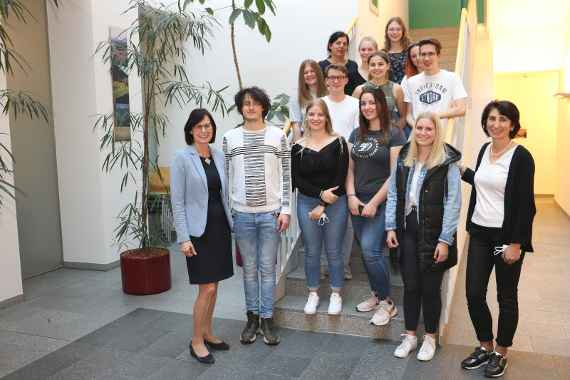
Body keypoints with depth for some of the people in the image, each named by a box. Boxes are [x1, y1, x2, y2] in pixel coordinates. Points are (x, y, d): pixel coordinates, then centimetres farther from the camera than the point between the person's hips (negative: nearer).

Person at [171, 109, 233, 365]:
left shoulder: (219, 156, 8)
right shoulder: (182, 158, -8)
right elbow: (177, 201, -10)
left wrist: (230, 224, 11)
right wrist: (183, 238, -15)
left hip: (220, 226, 6)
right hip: (199, 230, -6)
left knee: (213, 286, 13)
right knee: (207, 288, -5)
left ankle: (207, 333, 29)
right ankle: (196, 341, 12)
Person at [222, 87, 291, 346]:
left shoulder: (278, 135, 1)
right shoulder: (230, 138, 4)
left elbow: (286, 175, 1)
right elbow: (226, 177, 6)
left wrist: (285, 210, -4)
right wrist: (227, 212, 3)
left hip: (271, 213, -1)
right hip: (242, 214, 1)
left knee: (268, 267, 6)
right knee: (249, 268, 11)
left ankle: (267, 319, 19)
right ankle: (252, 317, 25)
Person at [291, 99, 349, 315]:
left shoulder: (338, 143, -3)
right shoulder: (298, 147, 3)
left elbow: (341, 177, -7)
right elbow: (296, 179, -2)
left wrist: (323, 206, -10)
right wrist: (321, 193, -15)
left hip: (335, 204, -2)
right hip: (306, 202, 2)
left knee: (333, 251, 6)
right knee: (311, 251, 9)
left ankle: (336, 294, 23)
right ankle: (313, 294, 25)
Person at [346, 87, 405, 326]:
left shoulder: (393, 134, -6)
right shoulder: (356, 134, 10)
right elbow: (350, 169, 10)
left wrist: (374, 202, -12)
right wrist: (351, 196, -3)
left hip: (382, 202, -5)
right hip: (358, 202, 5)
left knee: (370, 250, -12)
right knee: (367, 251, 10)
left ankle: (387, 303, 5)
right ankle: (376, 294, 27)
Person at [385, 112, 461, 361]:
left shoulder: (447, 163, -7)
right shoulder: (403, 159, 7)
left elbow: (453, 203, -10)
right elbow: (393, 194, 8)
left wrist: (445, 240, -13)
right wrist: (390, 227, 1)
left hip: (433, 233, -3)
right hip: (407, 231, 3)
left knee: (430, 287, 7)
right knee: (410, 285, 10)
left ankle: (430, 338, 26)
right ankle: (410, 336, 26)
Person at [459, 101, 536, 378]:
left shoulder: (521, 156, -12)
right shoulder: (485, 149, 7)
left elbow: (525, 204, -14)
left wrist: (516, 244, -17)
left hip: (506, 236, -6)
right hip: (480, 233, 6)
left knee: (506, 297, 9)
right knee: (474, 293, 7)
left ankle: (501, 353, 26)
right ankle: (485, 347, 27)